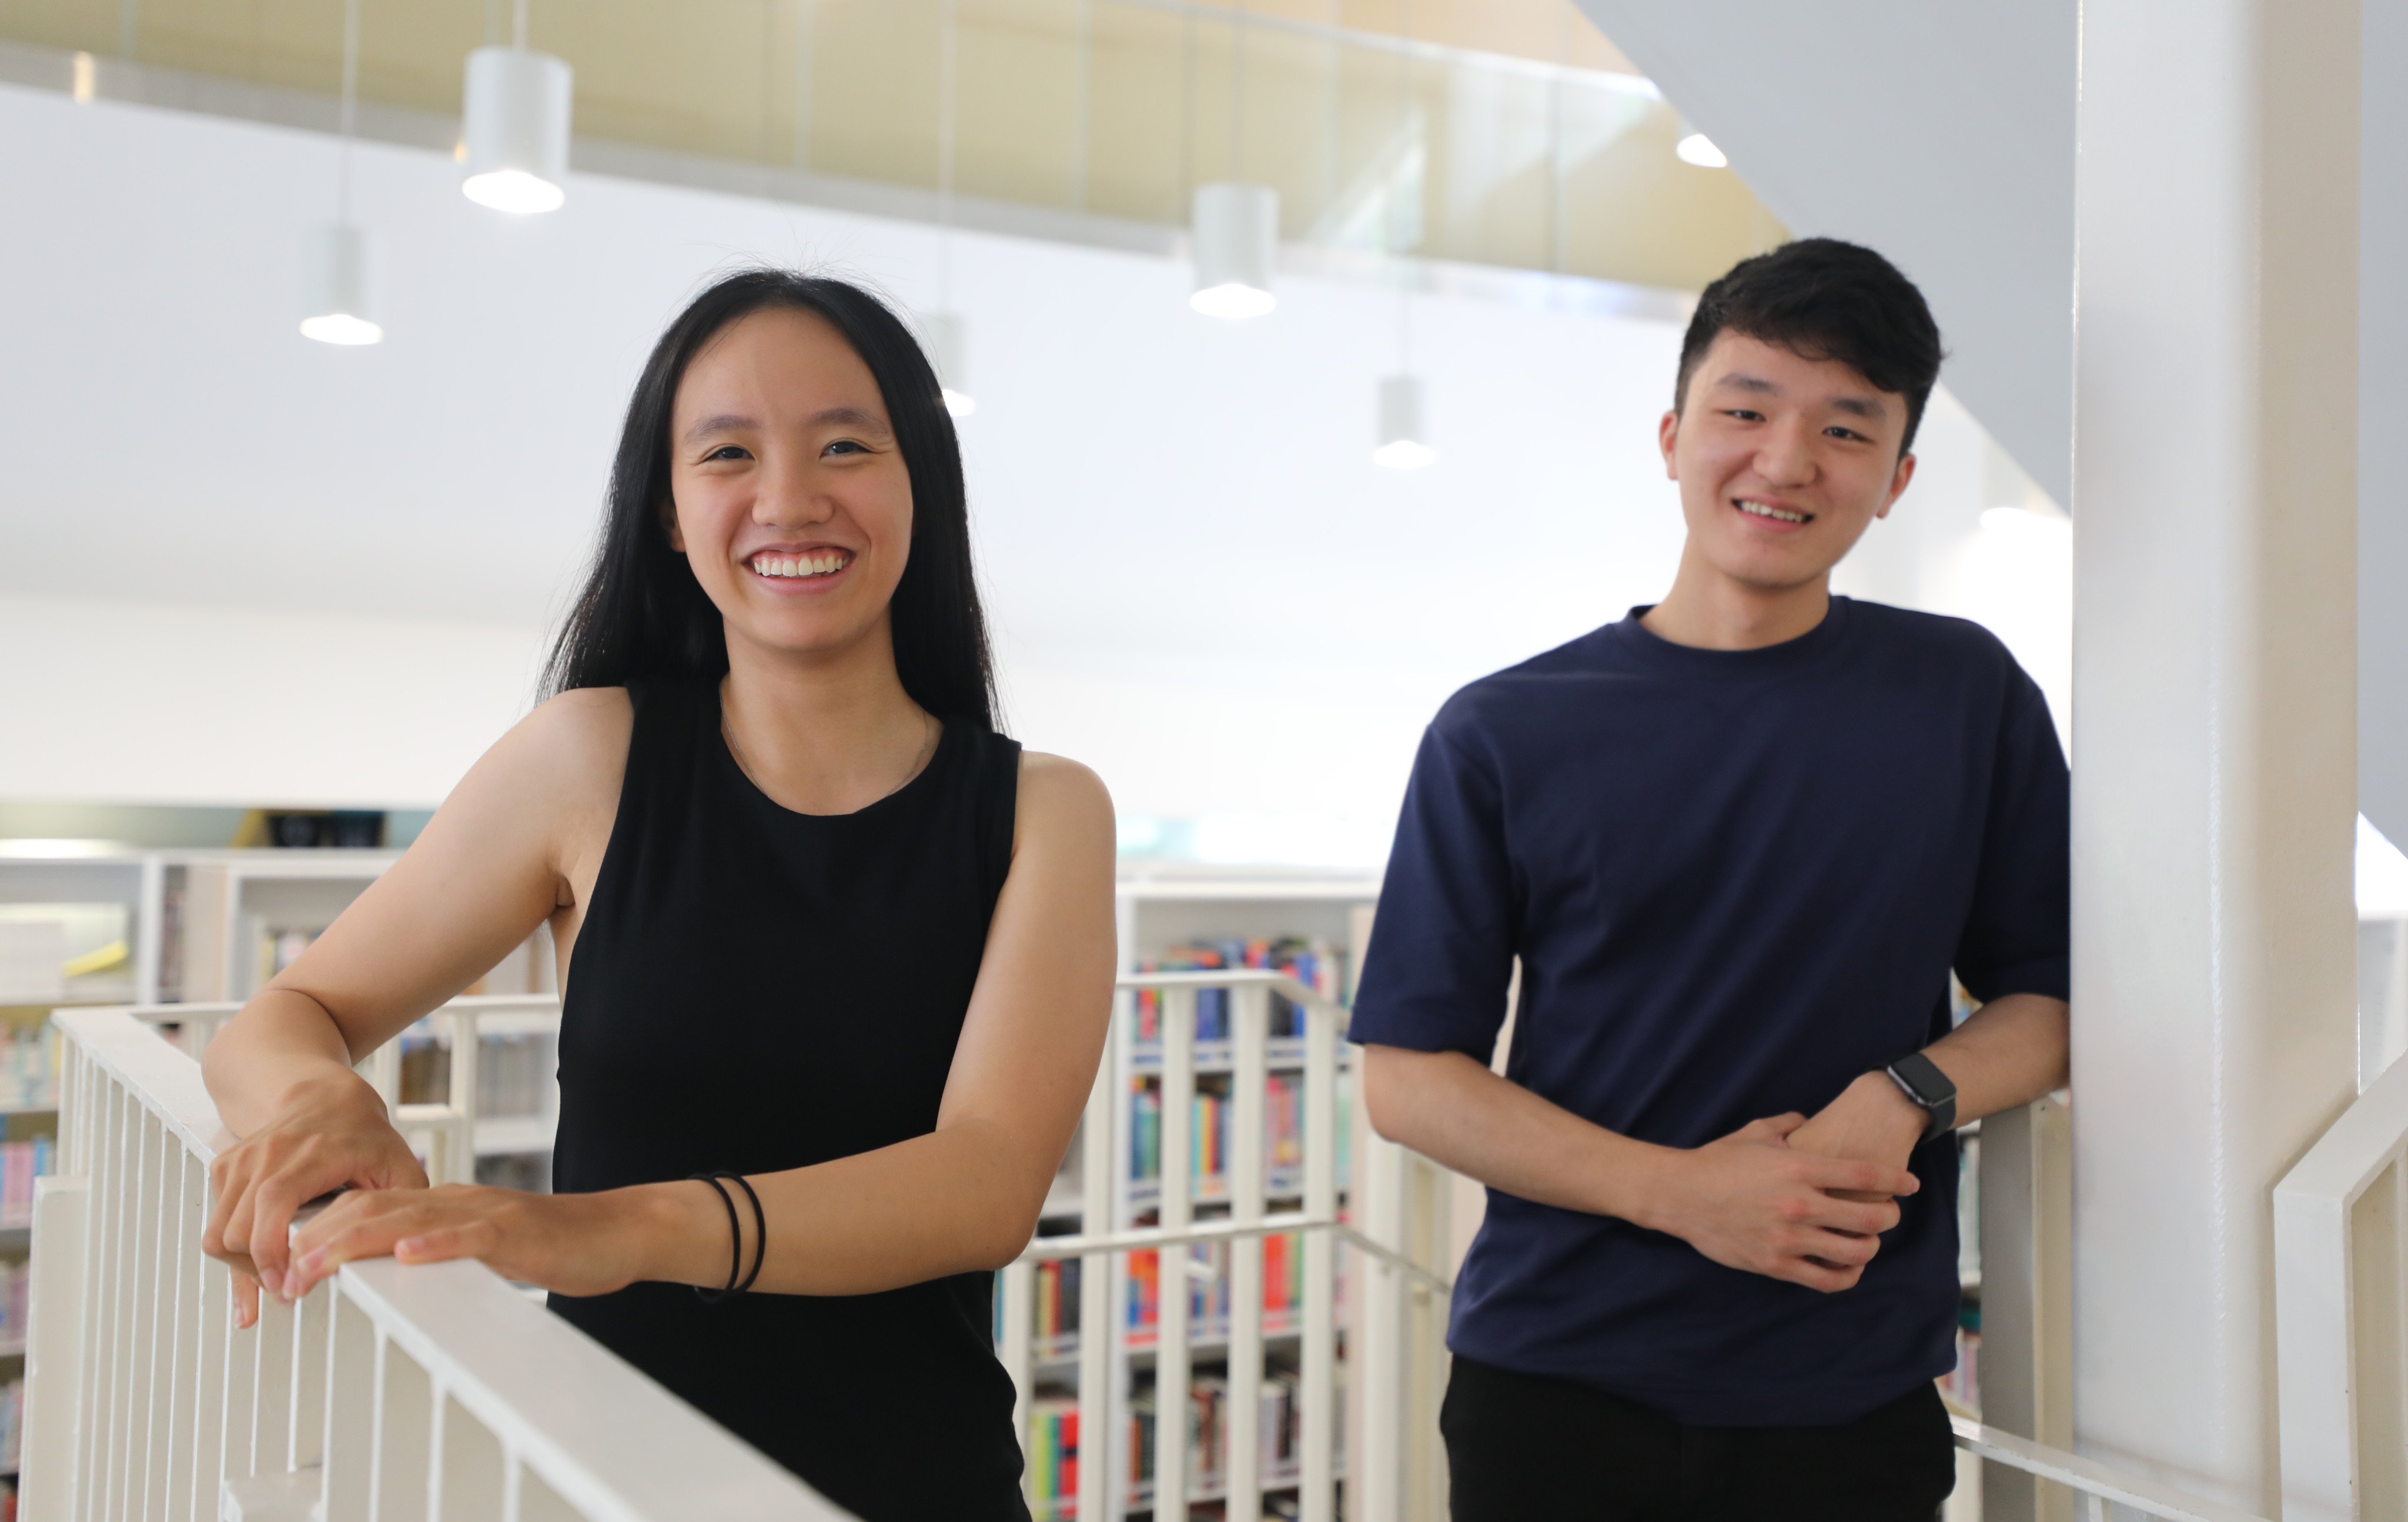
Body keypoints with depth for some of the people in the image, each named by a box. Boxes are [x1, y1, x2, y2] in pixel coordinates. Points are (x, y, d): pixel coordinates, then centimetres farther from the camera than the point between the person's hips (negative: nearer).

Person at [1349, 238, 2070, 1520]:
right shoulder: (1503, 734, -3)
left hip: (1853, 1406, 2)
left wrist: (1906, 1094, -14)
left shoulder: (1966, 697, 2)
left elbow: (2053, 996, 7)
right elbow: (1406, 1076, -4)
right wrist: (1681, 1192, -16)